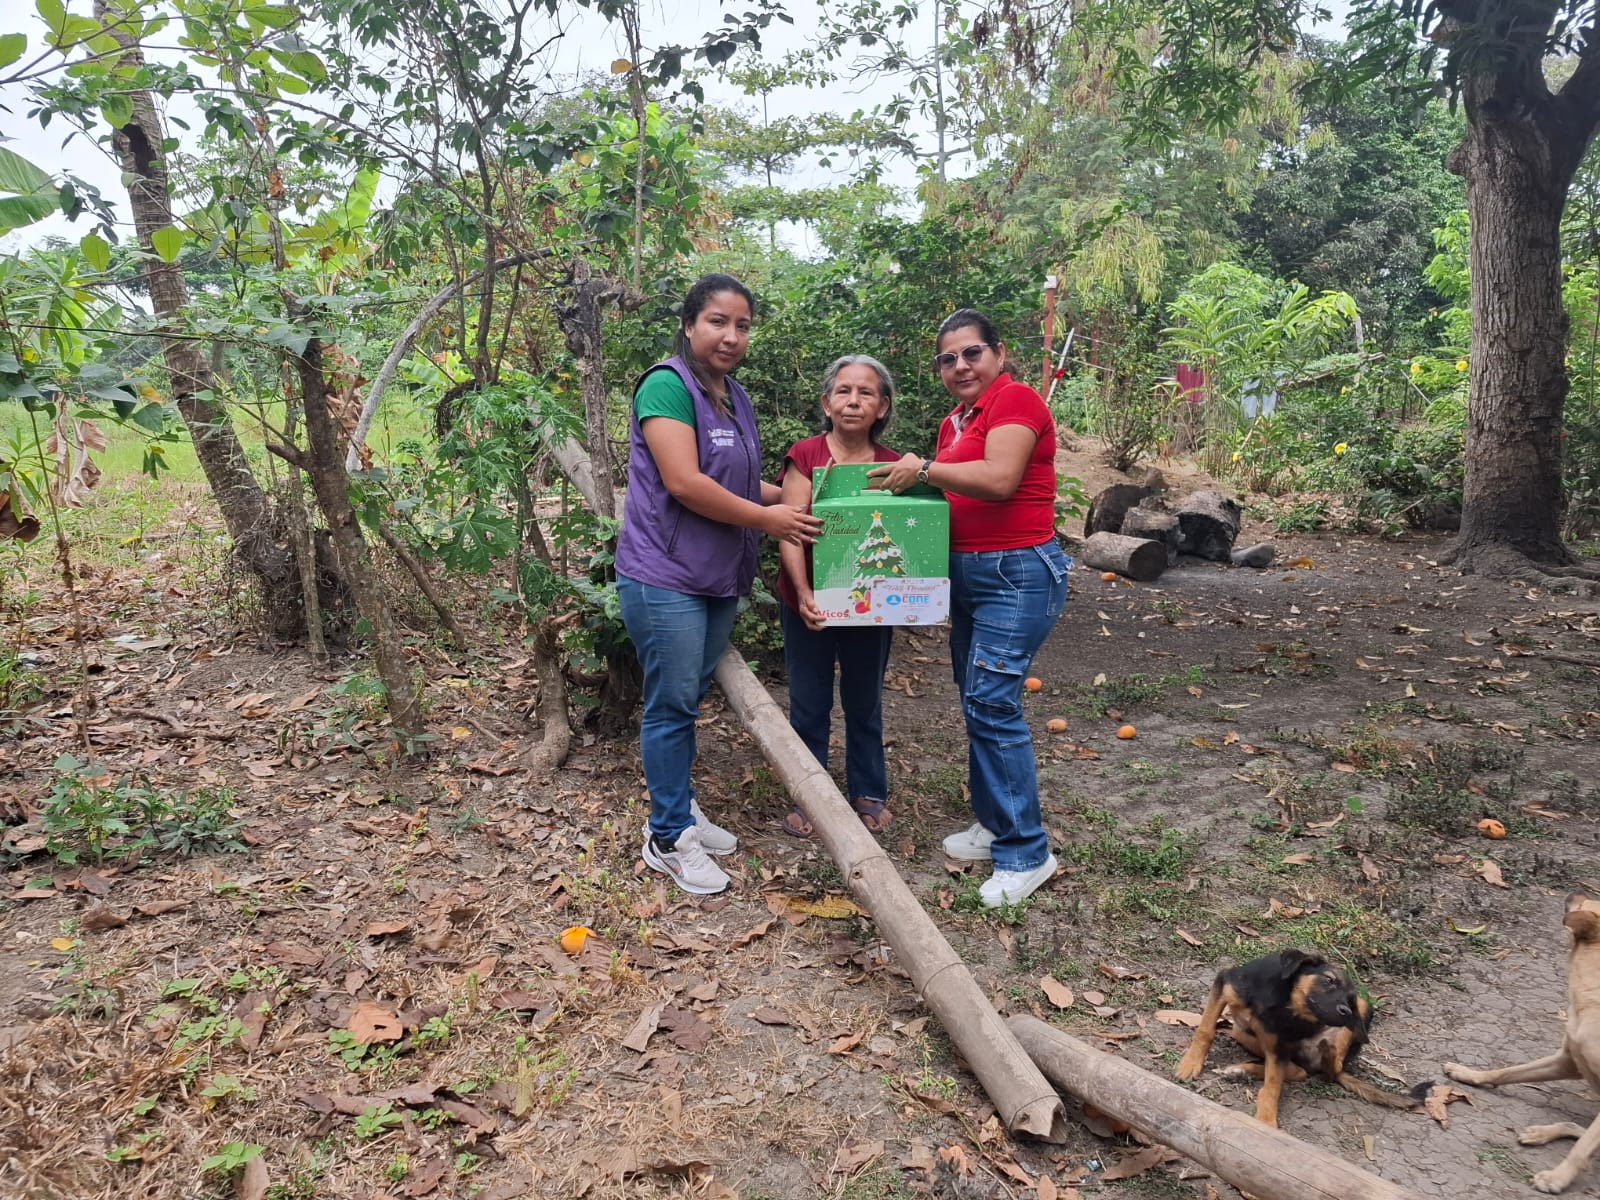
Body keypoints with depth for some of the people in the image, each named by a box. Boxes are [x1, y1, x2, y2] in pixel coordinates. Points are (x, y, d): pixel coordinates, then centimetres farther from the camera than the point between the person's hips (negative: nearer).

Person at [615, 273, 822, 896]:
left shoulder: (735, 397, 14)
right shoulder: (667, 386, -14)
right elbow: (685, 483, -22)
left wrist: (793, 497, 7)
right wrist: (766, 518, -15)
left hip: (719, 578, 8)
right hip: (666, 576, -8)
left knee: (689, 699, 17)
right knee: (672, 704, 0)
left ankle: (679, 807, 31)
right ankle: (668, 838, 12)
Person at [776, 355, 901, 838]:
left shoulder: (894, 466, -1)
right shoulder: (805, 456, -9)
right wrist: (803, 591, -29)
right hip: (811, 606, -2)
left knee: (865, 703, 17)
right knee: (809, 704, 10)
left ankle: (869, 793, 33)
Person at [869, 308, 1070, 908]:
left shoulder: (1014, 399, -10)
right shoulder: (953, 421, 15)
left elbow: (999, 478, -24)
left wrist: (926, 469, -18)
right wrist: (916, 480, 0)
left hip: (1017, 574, -9)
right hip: (967, 573, 9)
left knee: (992, 704, -11)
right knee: (976, 701, 13)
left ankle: (1026, 853, 0)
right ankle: (994, 821, 28)